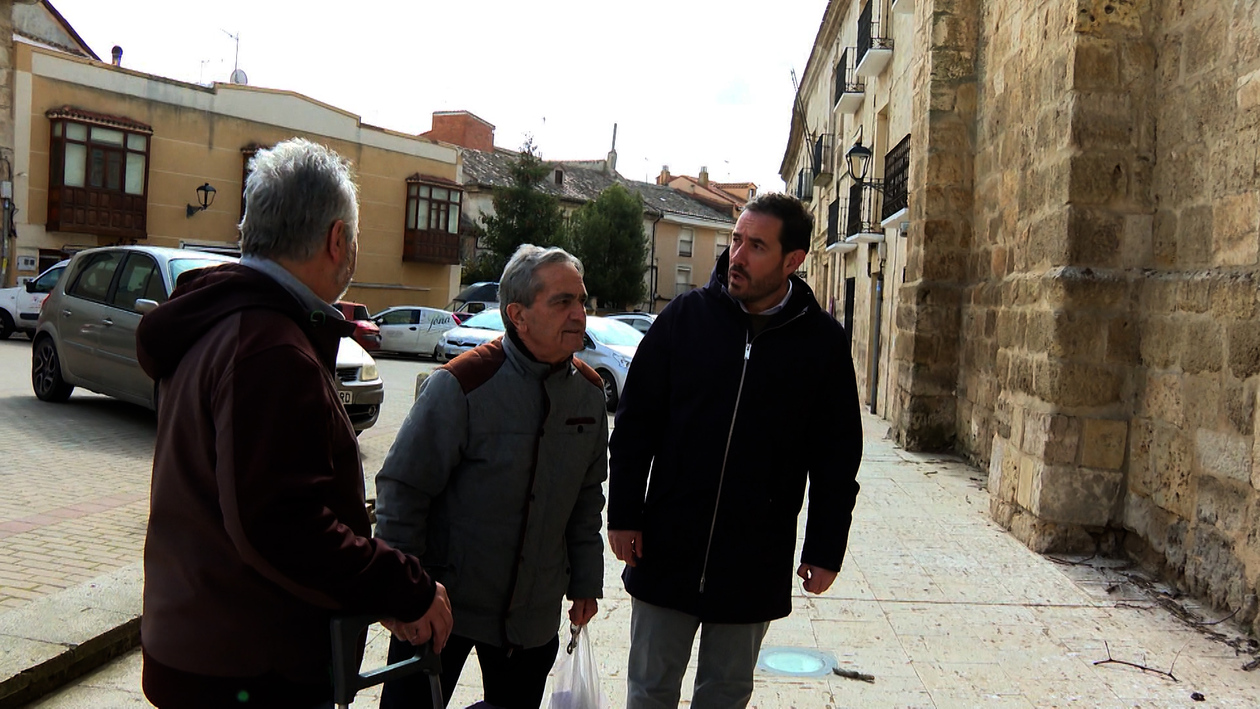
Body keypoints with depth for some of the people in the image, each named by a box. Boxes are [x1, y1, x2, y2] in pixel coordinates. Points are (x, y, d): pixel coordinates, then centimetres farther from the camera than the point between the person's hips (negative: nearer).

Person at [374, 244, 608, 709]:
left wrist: (586, 583, 11)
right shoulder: (463, 384, -18)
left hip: (535, 615, 5)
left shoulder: (589, 391, 0)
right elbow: (402, 490, -14)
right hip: (444, 603, -4)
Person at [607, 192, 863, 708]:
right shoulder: (685, 317, -4)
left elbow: (837, 456, 2)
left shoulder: (823, 341, -4)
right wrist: (623, 515, -2)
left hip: (756, 563, 0)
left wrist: (825, 550, 2)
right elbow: (634, 423, 0)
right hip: (666, 549, 0)